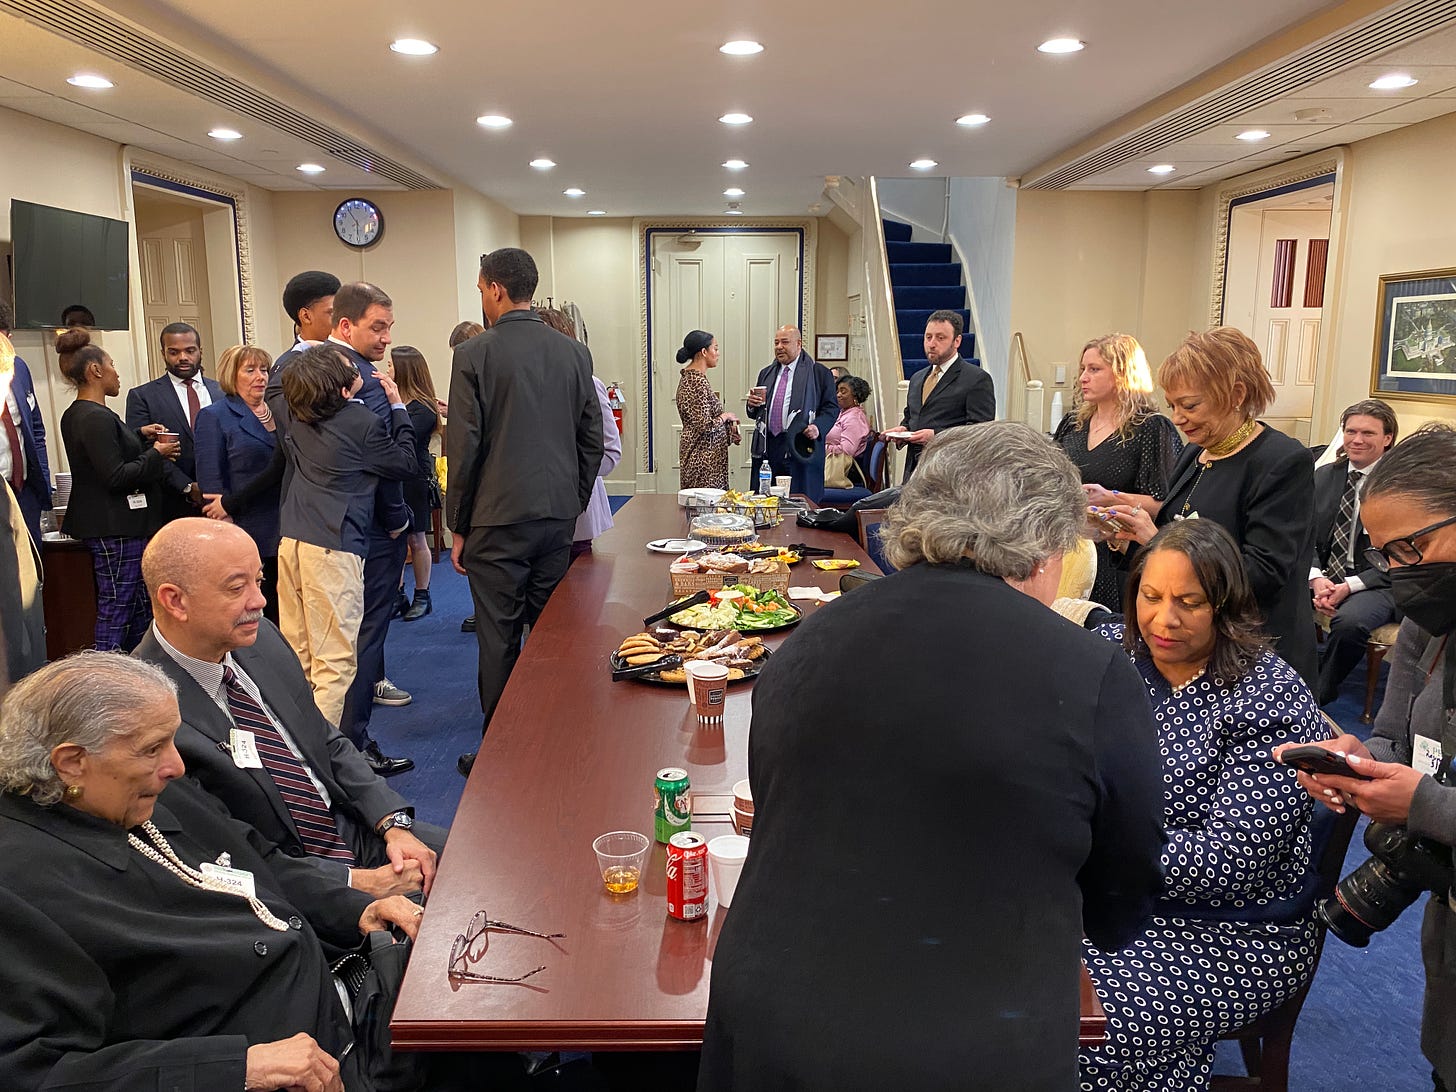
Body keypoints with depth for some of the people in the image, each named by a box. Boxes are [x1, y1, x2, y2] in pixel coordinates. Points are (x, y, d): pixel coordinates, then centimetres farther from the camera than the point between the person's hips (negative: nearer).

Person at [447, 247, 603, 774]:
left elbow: (464, 447, -8)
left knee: (499, 639, 4)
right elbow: (592, 439, 8)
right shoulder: (574, 353, 5)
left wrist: (458, 526, 1)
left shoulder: (475, 354, -8)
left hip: (497, 518, -4)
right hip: (559, 515, 5)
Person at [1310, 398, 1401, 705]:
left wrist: (1350, 586, -18)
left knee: (1350, 622, -36)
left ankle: (1319, 692, -11)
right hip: (1324, 574, 4)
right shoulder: (1324, 476, 10)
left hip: (1376, 584, -4)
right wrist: (1316, 578, -12)